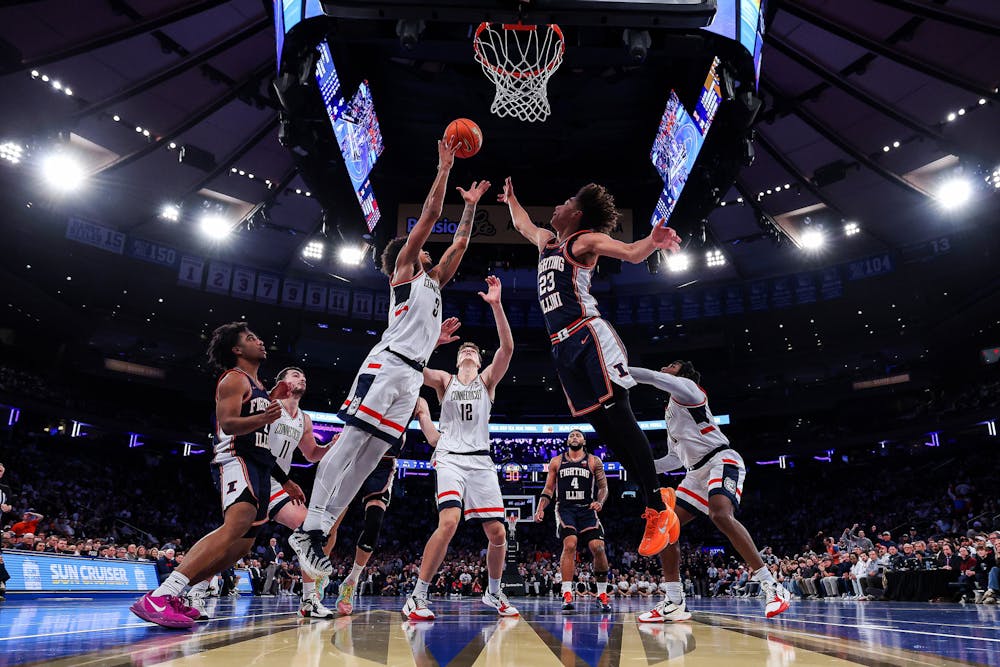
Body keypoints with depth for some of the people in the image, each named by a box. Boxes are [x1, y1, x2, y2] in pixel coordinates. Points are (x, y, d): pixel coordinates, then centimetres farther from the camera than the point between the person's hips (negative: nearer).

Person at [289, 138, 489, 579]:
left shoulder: (432, 281, 29)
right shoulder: (403, 268, 10)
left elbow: (460, 244, 36)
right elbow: (429, 215, 5)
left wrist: (470, 206, 38)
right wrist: (444, 168, 10)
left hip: (412, 376, 8)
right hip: (386, 365, -8)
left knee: (372, 454, 1)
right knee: (350, 443, -13)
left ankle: (318, 531, 3)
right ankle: (309, 529, -13)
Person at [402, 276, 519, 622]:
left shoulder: (488, 380, 12)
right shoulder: (443, 380, 12)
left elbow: (507, 348, -6)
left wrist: (496, 305, -17)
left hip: (481, 461, 2)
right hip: (450, 457, -2)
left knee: (497, 532, 0)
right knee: (449, 521, -25)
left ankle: (493, 593, 26)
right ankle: (417, 596, -14)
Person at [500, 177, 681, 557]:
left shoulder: (585, 240, 2)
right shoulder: (546, 240, 25)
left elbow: (631, 253, -13)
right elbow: (523, 225, 46)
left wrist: (651, 242, -34)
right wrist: (510, 199, 59)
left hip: (588, 338, -7)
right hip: (563, 346, 8)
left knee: (619, 419, -13)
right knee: (603, 427, 2)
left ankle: (658, 511, -11)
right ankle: (652, 498, 7)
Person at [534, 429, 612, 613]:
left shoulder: (594, 461, 9)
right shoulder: (556, 462, 12)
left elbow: (603, 487, 7)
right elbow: (548, 489, 14)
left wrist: (600, 502, -13)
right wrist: (540, 509, 0)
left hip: (587, 510, 1)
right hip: (565, 509, 0)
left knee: (598, 547, -12)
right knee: (570, 545, -23)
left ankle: (602, 596, 7)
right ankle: (567, 595, -19)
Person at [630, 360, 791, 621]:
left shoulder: (686, 388, 1)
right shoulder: (670, 413, 26)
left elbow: (653, 377, -19)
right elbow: (675, 458, 29)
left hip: (722, 460, -9)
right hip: (697, 472, 9)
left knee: (721, 515, -34)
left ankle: (772, 588, -27)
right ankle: (674, 603, 1)